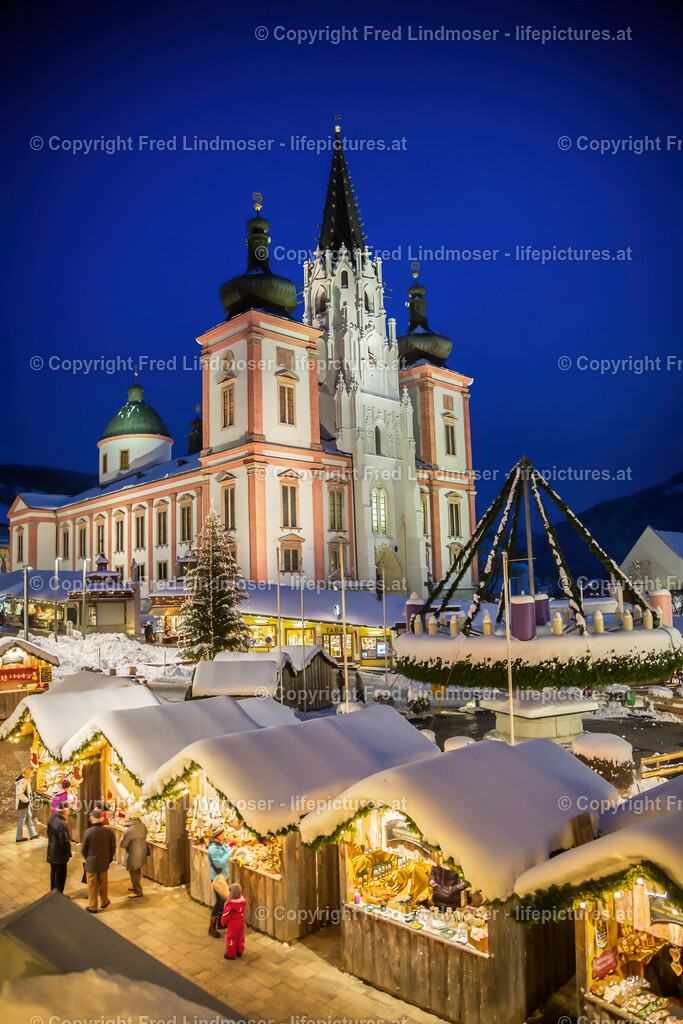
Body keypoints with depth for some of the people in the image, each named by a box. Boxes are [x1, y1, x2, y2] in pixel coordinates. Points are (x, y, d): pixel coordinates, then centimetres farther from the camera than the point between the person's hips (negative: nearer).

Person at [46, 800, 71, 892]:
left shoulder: (51, 820, -2)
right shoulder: (61, 824, -30)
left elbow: (49, 834, 10)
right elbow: (64, 841, -24)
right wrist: (69, 853, -9)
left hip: (51, 853, 8)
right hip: (60, 856, -8)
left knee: (53, 873, 23)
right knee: (60, 875, 8)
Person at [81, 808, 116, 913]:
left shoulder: (88, 832, -22)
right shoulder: (109, 830, -14)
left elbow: (83, 850, -9)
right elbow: (113, 847, -3)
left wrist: (87, 859, 11)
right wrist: (109, 859, 13)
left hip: (91, 863, -3)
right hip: (104, 863, 3)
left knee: (92, 885, 14)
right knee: (103, 883, 22)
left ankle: (92, 907, 26)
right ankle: (104, 902, 38)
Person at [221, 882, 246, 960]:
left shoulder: (230, 904, -33)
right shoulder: (243, 899, -13)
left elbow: (226, 915, -21)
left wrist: (223, 922, -2)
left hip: (233, 923, -7)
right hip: (241, 921, 7)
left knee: (231, 938, 13)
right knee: (240, 936, 22)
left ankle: (230, 954, 28)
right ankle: (239, 952, 39)